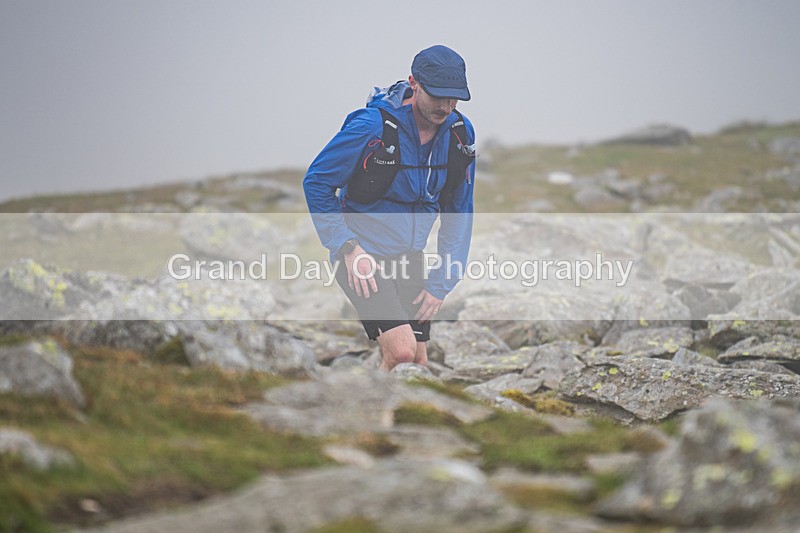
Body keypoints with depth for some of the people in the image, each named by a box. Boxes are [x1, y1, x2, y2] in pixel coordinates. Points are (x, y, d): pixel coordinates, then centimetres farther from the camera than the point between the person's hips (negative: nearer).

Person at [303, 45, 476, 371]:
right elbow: (316, 182, -11)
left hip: (409, 258, 6)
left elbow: (458, 212, 6)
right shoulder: (373, 126, -21)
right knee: (401, 352, -21)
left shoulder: (460, 133, -4)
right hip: (362, 256, -6)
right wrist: (348, 248, -17)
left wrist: (441, 284, 0)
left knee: (417, 364, 5)